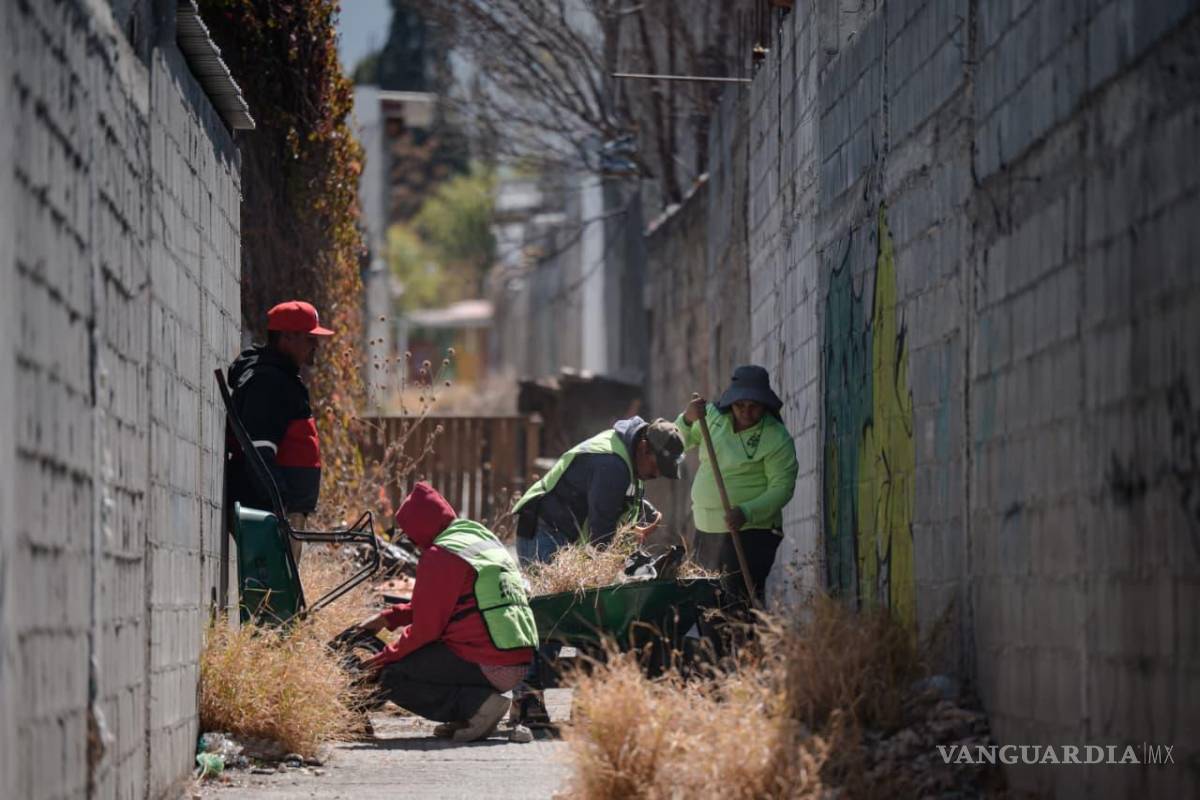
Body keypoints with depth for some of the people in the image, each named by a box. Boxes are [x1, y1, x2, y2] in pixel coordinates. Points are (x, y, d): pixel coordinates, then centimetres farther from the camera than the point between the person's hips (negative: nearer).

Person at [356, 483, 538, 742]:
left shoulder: (439, 556, -9)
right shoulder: (485, 539, 18)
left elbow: (426, 628, -9)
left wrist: (385, 657, 5)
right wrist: (389, 618, 24)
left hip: (487, 666, -9)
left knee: (391, 679, -3)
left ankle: (477, 704, -13)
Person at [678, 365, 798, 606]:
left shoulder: (777, 439, -10)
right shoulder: (714, 416, 6)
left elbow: (782, 488, -14)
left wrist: (747, 513, -27)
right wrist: (687, 420, -13)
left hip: (751, 533, -6)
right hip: (706, 531, 6)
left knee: (741, 601, -14)